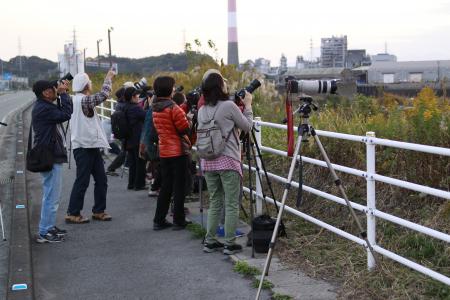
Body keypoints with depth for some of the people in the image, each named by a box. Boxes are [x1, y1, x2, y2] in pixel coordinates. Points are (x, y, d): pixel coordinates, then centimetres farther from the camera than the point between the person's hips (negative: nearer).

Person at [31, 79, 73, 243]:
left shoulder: (43, 106, 14)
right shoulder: (43, 109, -20)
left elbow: (61, 112, 15)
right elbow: (65, 114, -26)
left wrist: (63, 93, 4)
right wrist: (63, 93, -16)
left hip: (51, 157, 11)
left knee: (52, 195, 20)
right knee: (51, 197, -5)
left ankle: (49, 227, 30)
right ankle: (44, 233, 1)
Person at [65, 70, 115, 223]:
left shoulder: (78, 99, 12)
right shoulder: (83, 100, -17)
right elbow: (104, 94, -17)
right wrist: (108, 78, -3)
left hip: (91, 146, 10)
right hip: (84, 147, -10)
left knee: (101, 180, 13)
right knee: (82, 181, -3)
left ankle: (98, 211, 21)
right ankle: (73, 214, 4)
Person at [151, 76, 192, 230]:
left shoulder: (155, 109, 8)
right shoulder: (173, 108, -16)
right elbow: (185, 128, -14)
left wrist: (183, 108, 6)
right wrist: (186, 116, 2)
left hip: (164, 151, 7)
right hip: (178, 151, -7)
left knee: (165, 186, 13)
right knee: (179, 187, 1)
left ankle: (159, 220, 14)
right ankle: (179, 221, 5)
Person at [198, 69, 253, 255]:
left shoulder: (202, 111, 8)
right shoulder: (229, 106, -10)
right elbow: (247, 127, -1)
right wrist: (247, 105, 11)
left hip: (208, 162, 6)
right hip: (228, 162, -6)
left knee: (214, 202, 14)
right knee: (232, 205, 2)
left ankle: (210, 241, 16)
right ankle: (230, 244, 4)